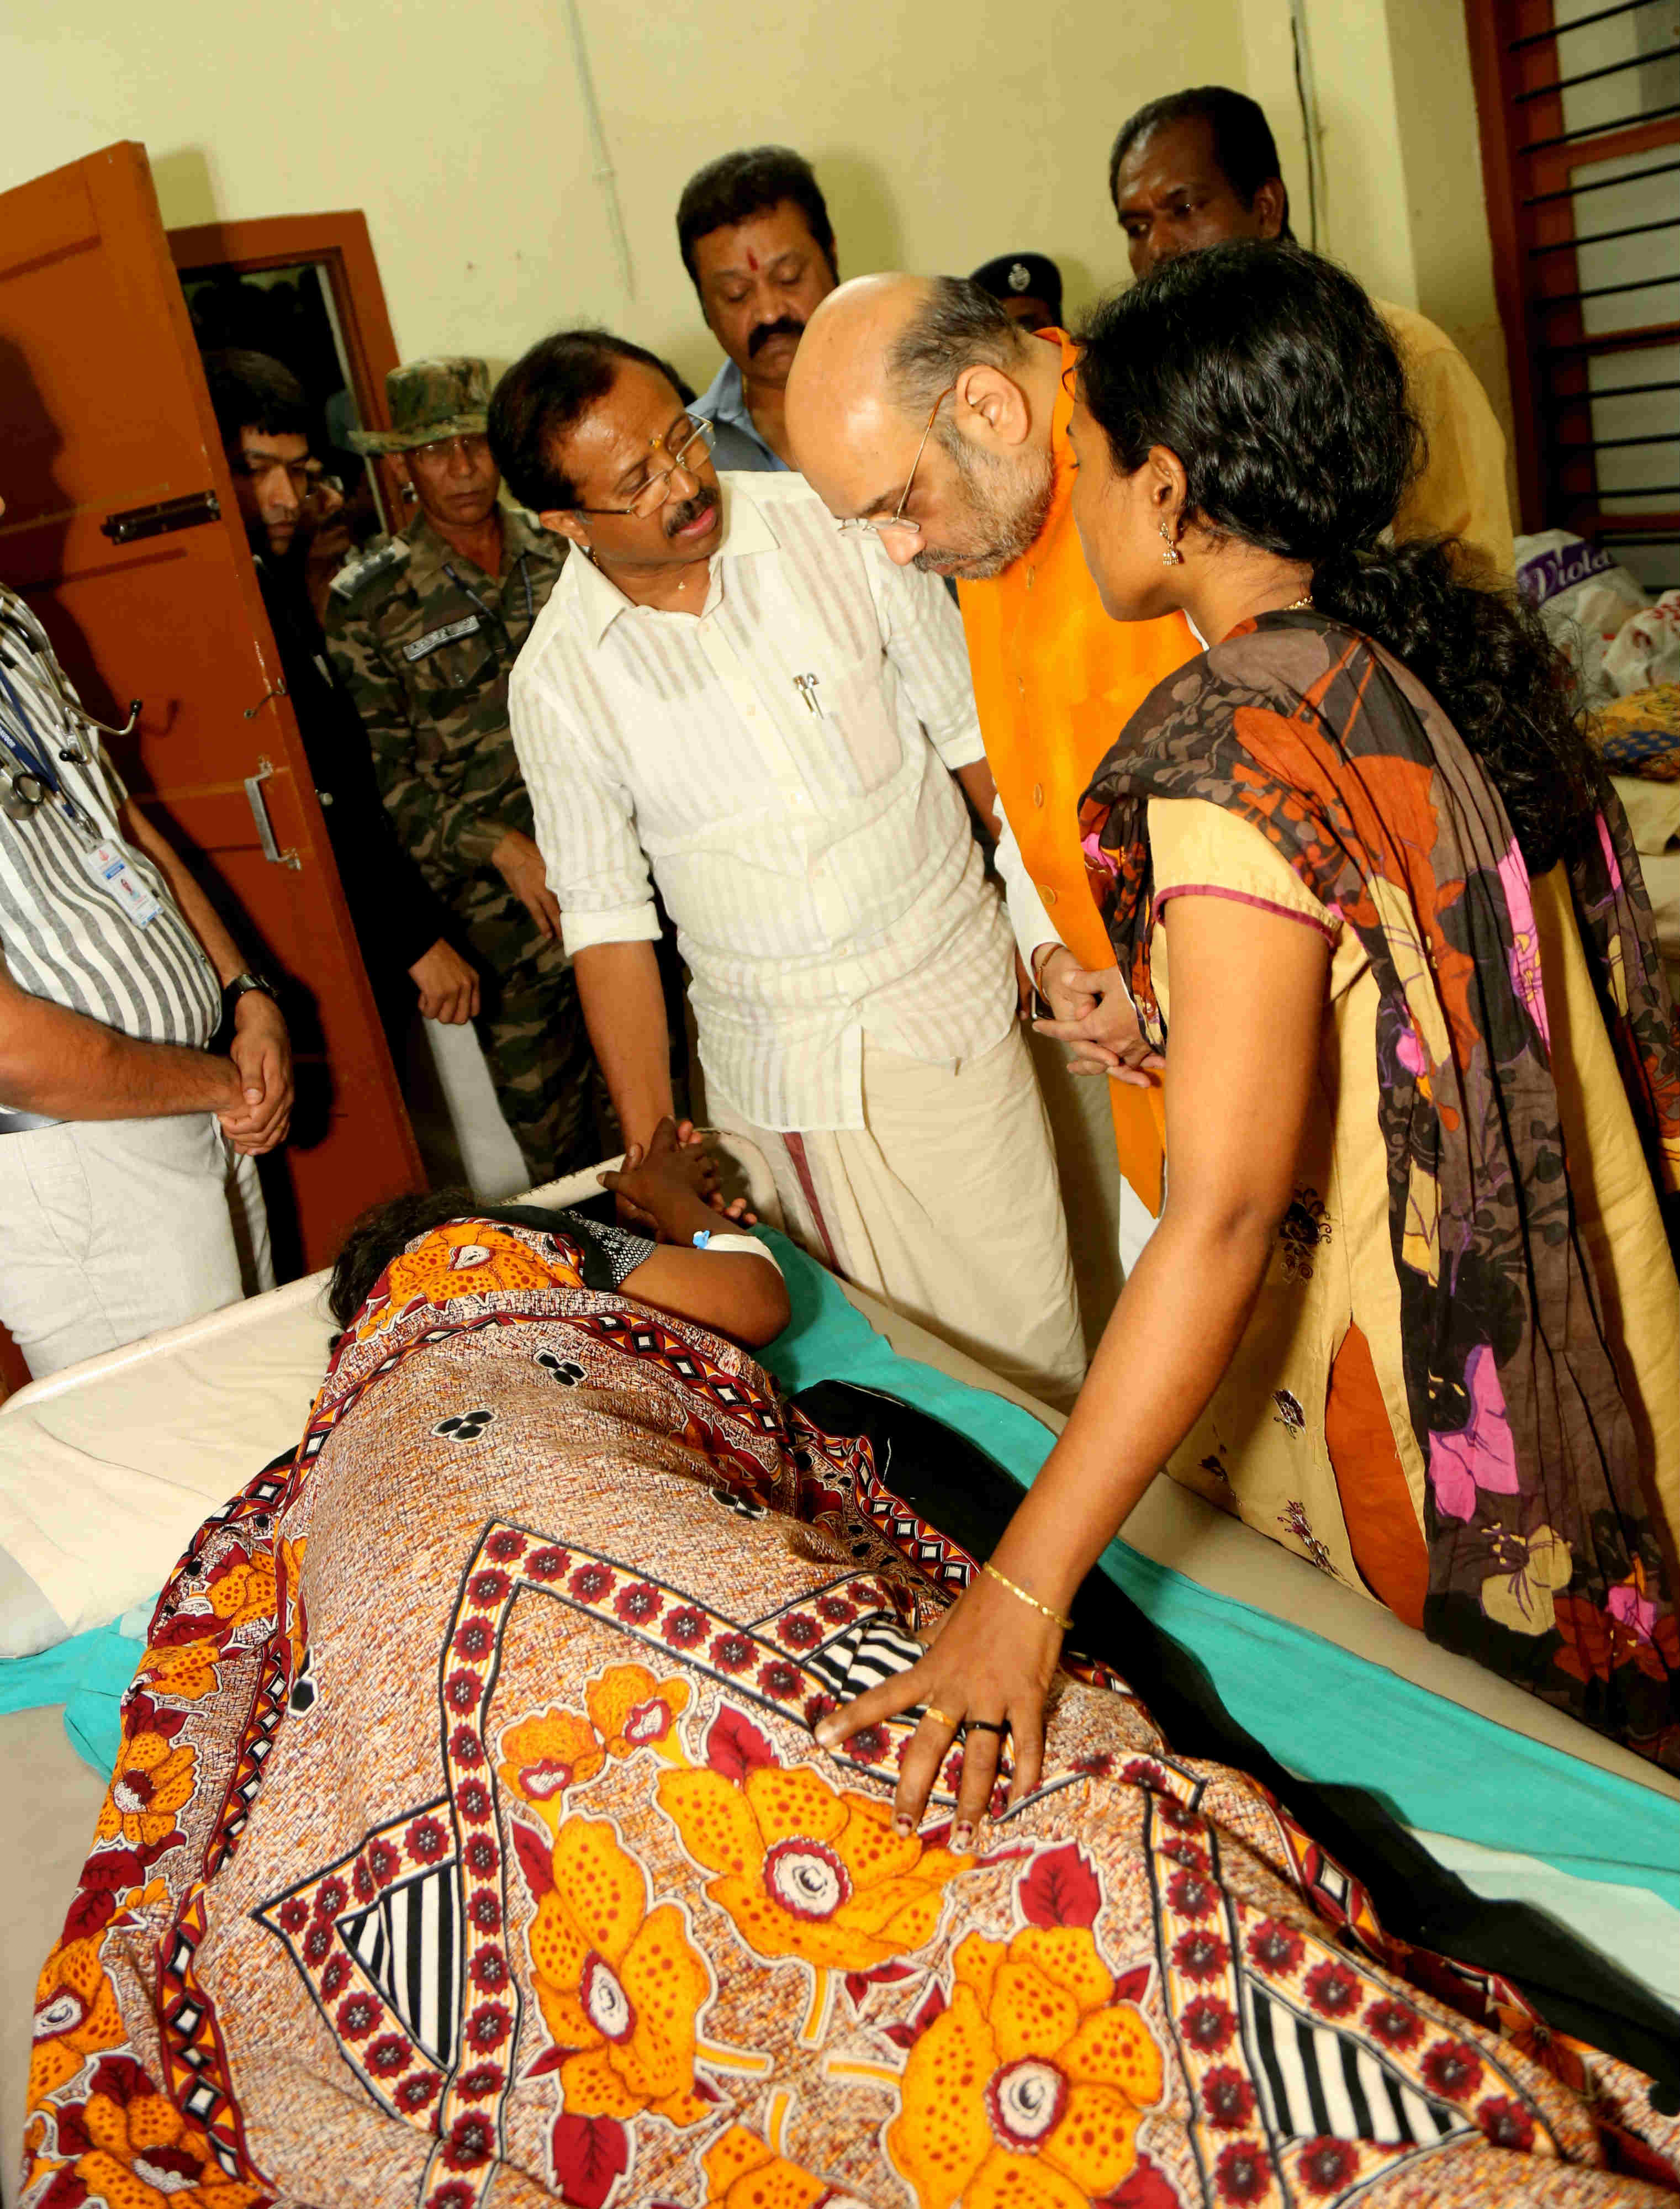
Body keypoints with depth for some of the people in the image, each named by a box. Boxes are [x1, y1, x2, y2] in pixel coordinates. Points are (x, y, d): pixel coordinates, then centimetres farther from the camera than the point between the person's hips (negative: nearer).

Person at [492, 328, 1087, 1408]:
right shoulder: (558, 681, -6)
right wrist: (651, 1150, -1)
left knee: (1028, 1340, 5)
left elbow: (973, 735, 2)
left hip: (949, 1006, 0)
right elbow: (609, 917, 0)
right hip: (775, 1066, 0)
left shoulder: (835, 524, -7)